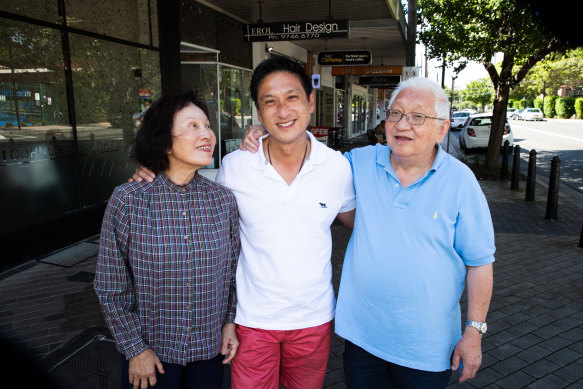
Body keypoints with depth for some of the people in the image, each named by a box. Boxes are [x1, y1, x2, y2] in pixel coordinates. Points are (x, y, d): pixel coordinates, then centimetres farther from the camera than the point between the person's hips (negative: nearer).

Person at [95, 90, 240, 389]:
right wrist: (135, 349, -5)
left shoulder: (223, 199, -8)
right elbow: (110, 287, -8)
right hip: (150, 353, -2)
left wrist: (230, 322, 2)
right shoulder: (127, 201, -16)